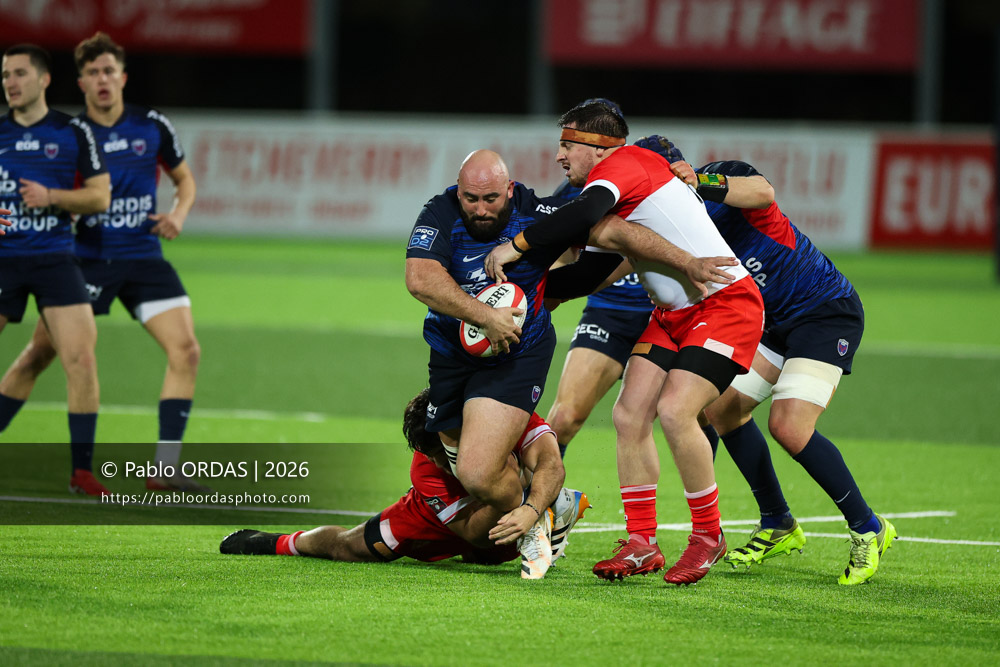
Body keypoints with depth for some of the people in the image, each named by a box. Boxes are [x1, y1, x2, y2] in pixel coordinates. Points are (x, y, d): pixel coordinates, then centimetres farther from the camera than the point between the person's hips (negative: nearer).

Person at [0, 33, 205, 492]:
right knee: (40, 352, -2)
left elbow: (184, 179, 16)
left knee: (185, 349, -13)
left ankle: (165, 467, -9)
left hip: (144, 259, 2)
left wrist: (178, 214, -3)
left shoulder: (153, 126, 2)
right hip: (88, 259, -2)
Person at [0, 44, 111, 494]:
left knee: (81, 357, -13)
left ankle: (82, 472, -6)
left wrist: (50, 197, -13)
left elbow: (100, 196, 1)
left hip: (53, 258, -2)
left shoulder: (73, 133, 2)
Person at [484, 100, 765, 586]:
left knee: (674, 412, -21)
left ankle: (708, 534, -3)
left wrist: (518, 245, -29)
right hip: (673, 312, 9)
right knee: (630, 413, -2)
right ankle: (642, 544, 4)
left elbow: (586, 211, -37)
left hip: (726, 303, -9)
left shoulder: (623, 163, -17)